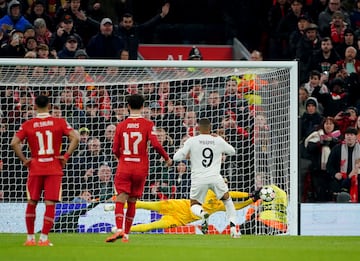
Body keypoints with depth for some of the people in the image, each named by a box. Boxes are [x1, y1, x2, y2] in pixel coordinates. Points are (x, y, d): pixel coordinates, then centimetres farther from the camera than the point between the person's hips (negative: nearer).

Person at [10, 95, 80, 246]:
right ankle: (43, 238, -7)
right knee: (50, 204, 0)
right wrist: (66, 156, -5)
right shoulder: (60, 123, -1)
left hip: (35, 168, 1)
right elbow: (75, 138, -10)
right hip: (54, 168, -1)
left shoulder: (27, 125, 0)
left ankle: (30, 238, 16)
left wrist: (24, 160, 0)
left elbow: (14, 143, -9)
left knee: (31, 203, 13)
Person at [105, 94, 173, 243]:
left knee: (120, 199, -7)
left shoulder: (121, 126, 2)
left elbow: (115, 150, 4)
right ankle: (126, 234, 13)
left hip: (124, 167, 0)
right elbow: (155, 144, -13)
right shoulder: (148, 124, -3)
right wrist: (167, 158, 2)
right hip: (141, 168, 0)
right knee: (132, 202, 10)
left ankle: (119, 229, -28)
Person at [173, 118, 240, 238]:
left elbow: (177, 157, -1)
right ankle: (233, 227, 9)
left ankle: (202, 213, -21)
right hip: (215, 178, 1)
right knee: (227, 200, 24)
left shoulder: (192, 141, 0)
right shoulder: (218, 141, 6)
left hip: (198, 179, -1)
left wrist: (188, 156, 18)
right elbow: (232, 151, 25)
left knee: (194, 205, 17)